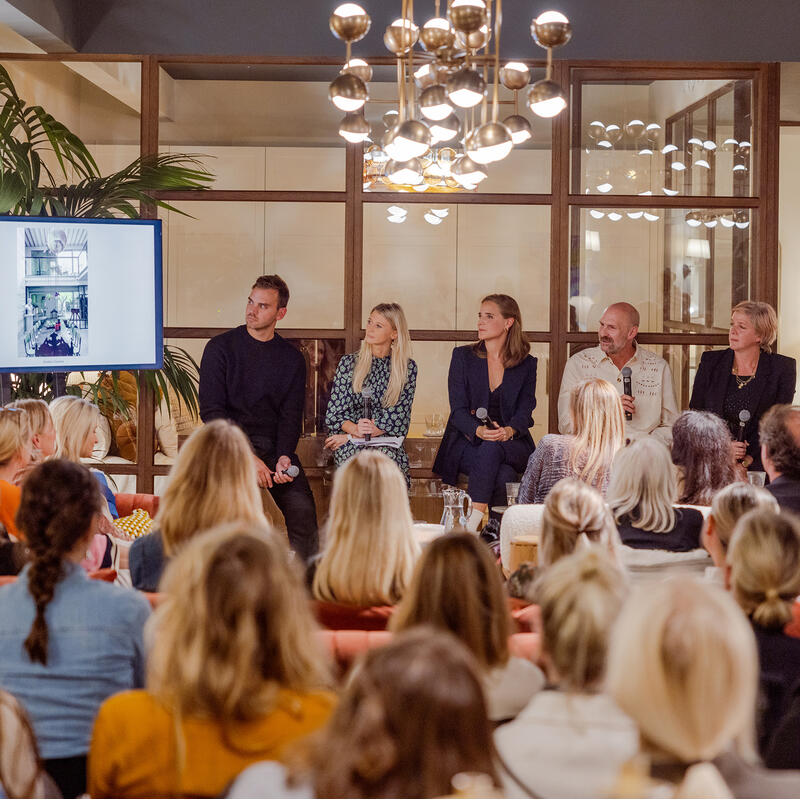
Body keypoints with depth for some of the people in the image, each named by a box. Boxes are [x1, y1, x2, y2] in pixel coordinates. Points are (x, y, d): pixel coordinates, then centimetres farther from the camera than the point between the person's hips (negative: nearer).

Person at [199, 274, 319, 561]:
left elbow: (291, 416, 6)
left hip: (275, 446, 3)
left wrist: (284, 457, -14)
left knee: (303, 510, -15)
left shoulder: (292, 359, 11)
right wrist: (248, 457, -15)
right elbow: (211, 411, -5)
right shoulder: (220, 348, 2)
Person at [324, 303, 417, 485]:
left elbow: (399, 417, 0)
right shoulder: (349, 362, 9)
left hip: (388, 443, 0)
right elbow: (334, 413, 4)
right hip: (349, 443, 0)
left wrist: (351, 436, -9)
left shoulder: (407, 367, 7)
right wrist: (356, 429, -20)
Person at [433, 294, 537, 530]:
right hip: (467, 443, 0)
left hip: (512, 443, 0)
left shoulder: (526, 364, 9)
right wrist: (478, 430, -23)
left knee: (492, 449, -38)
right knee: (502, 475, -35)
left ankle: (472, 524, -42)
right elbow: (458, 409, -1)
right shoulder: (463, 356, 7)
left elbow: (525, 410, 1)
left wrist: (510, 430, -23)